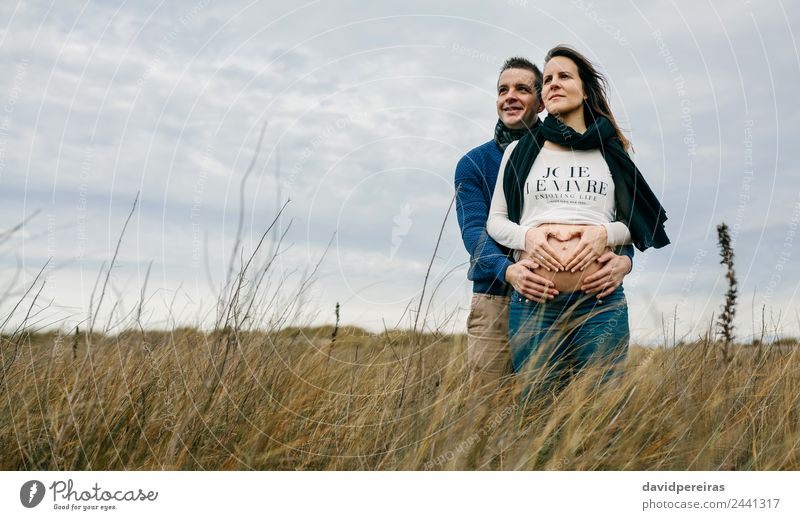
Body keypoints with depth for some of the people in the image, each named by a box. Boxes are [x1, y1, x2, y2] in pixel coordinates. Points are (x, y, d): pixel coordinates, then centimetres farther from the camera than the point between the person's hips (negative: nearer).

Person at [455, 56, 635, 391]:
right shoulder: (474, 163, 6)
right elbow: (474, 230, -8)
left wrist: (623, 259, -23)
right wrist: (508, 271, -29)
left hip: (560, 301, 1)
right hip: (494, 303, 0)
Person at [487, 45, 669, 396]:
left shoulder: (611, 152, 14)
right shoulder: (520, 151, 14)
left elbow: (633, 224, 15)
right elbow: (495, 220, 13)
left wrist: (605, 233, -6)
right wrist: (526, 236, -8)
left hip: (601, 302, 0)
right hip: (533, 302, 0)